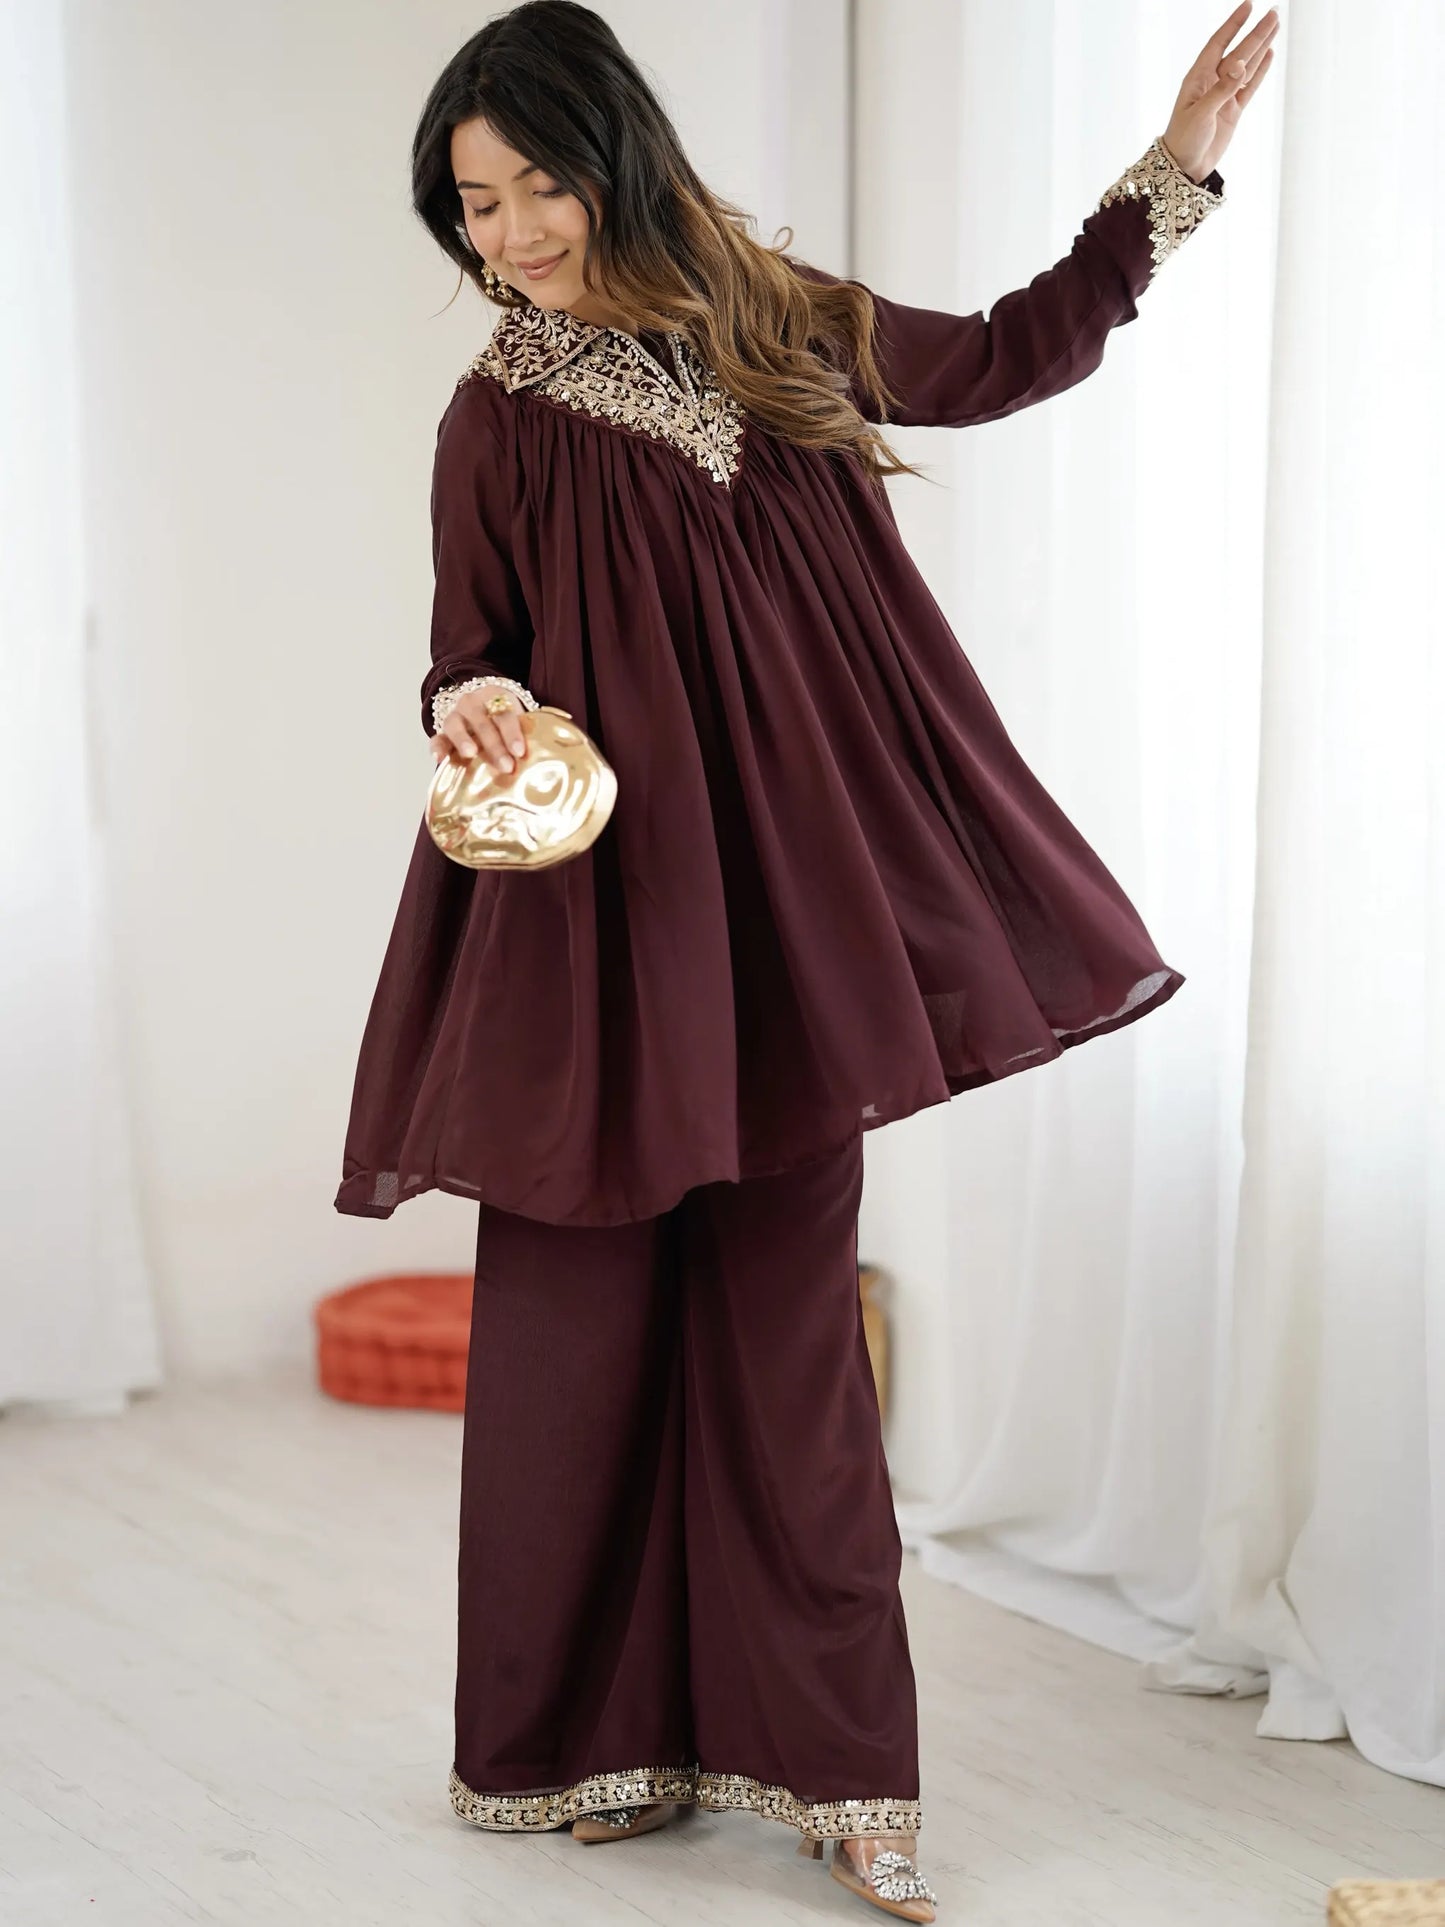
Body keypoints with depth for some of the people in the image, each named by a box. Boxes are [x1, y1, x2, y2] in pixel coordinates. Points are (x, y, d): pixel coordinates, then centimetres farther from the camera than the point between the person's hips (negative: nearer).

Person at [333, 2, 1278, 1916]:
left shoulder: (780, 325, 6)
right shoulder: (499, 422, 0)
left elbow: (1000, 358, 19)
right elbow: (471, 658, 5)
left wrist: (1177, 166, 18)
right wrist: (469, 708, -18)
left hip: (784, 918, 2)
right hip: (598, 917, -1)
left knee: (789, 1319, 4)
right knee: (579, 1318, 2)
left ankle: (833, 1767, 11)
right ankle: (583, 1734, 18)